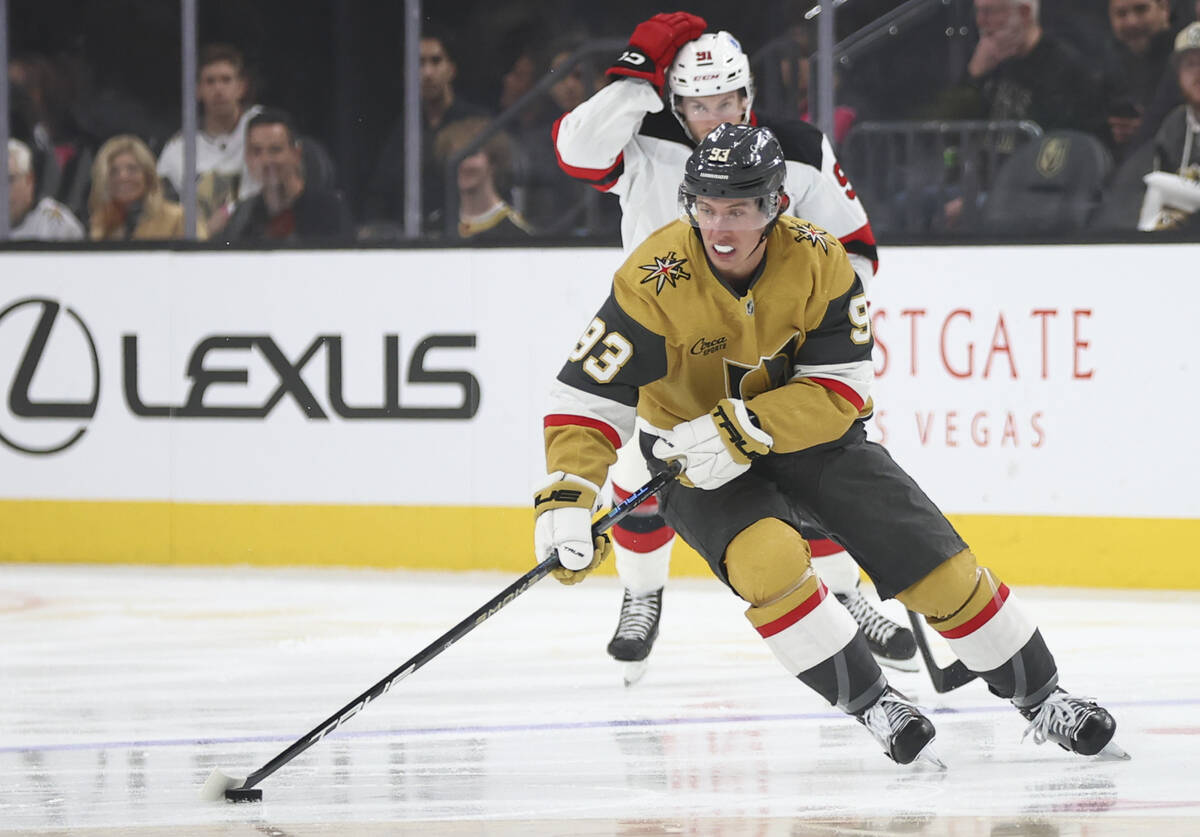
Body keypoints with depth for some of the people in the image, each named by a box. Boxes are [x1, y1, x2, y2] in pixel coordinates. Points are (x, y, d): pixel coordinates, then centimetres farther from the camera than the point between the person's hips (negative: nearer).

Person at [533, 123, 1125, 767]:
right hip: (693, 455, -2)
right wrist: (565, 500, -39)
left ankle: (1041, 700, 15)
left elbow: (843, 390, -20)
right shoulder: (654, 282, -26)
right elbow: (586, 398, -25)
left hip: (812, 435, 2)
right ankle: (871, 705, -14)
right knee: (767, 557, -31)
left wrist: (740, 429, -34)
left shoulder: (816, 260, -20)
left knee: (938, 567, -3)